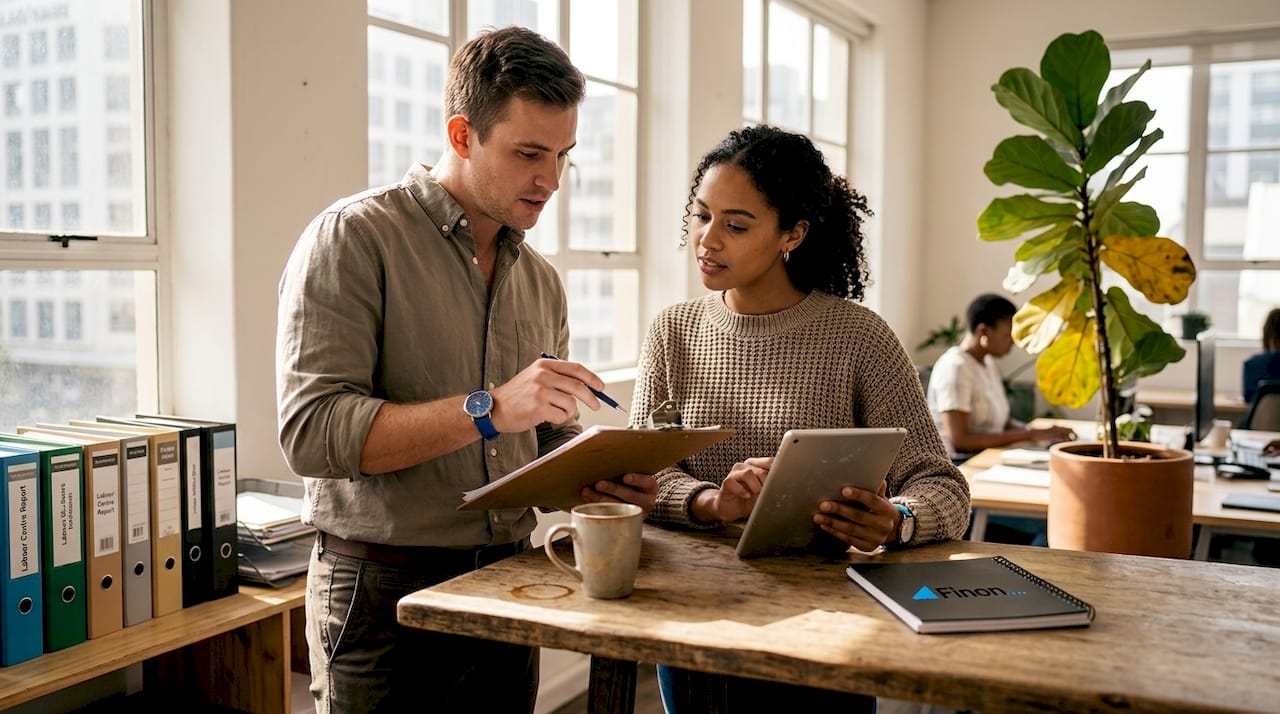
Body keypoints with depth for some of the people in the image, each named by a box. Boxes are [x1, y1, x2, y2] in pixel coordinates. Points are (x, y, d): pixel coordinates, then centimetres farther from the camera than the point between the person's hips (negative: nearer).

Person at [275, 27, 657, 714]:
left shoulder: (539, 279, 10)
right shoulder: (354, 237, -10)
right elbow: (312, 432, -20)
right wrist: (489, 410, -27)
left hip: (507, 587, 6)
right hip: (385, 597, -6)